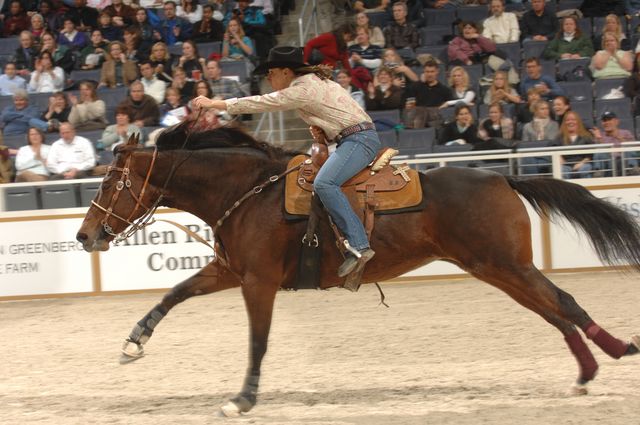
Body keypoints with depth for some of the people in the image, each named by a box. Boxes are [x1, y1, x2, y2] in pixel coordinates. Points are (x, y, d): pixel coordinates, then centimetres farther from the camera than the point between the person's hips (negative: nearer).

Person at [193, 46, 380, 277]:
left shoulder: (302, 89, -14)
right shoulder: (310, 82, 17)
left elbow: (260, 103, -14)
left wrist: (214, 104, -9)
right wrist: (319, 127, 6)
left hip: (359, 139, -11)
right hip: (353, 138, 11)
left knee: (323, 183, -29)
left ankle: (359, 246, -35)